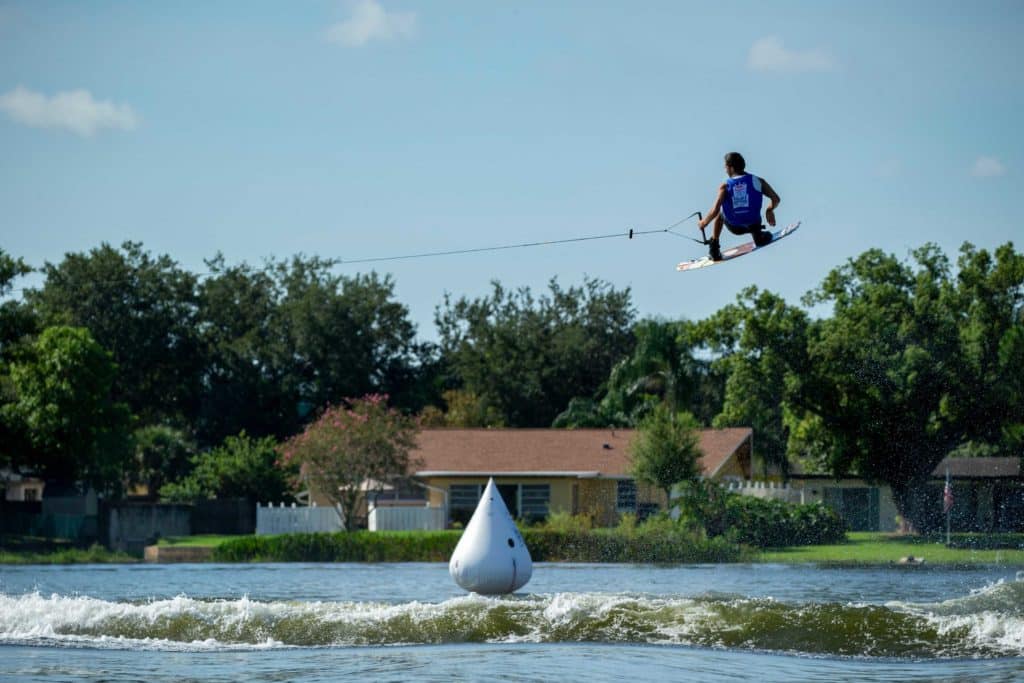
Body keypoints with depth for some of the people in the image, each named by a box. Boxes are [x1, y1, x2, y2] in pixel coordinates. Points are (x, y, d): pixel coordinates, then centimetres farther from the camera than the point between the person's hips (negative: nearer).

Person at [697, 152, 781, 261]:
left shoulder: (725, 186, -9)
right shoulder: (758, 181, -7)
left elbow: (715, 211, -17)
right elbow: (775, 199, -7)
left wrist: (704, 222, 2)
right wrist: (769, 210, 14)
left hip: (734, 227, 0)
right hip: (753, 224, 0)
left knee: (720, 213, 36)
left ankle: (714, 247, 30)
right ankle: (757, 234, 16)